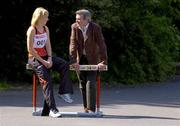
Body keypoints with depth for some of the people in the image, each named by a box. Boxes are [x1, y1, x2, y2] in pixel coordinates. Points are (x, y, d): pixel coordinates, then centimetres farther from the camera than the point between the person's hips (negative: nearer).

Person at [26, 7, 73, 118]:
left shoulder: (46, 29, 10)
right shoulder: (32, 30, -12)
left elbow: (48, 45, 8)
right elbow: (30, 49, -15)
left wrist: (49, 59, -8)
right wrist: (42, 61, -17)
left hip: (45, 56, 7)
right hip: (34, 58, -7)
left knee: (65, 65, -15)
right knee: (46, 79, -21)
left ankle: (63, 91, -9)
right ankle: (52, 109, -22)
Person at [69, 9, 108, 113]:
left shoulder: (95, 28, -17)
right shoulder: (74, 27, -9)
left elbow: (101, 45, -18)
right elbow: (73, 44, -13)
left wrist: (103, 61, -24)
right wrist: (73, 61, -20)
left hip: (92, 59, -3)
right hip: (80, 59, 3)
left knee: (91, 83, -13)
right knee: (83, 84, 6)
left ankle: (91, 109, -11)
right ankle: (86, 108, 14)